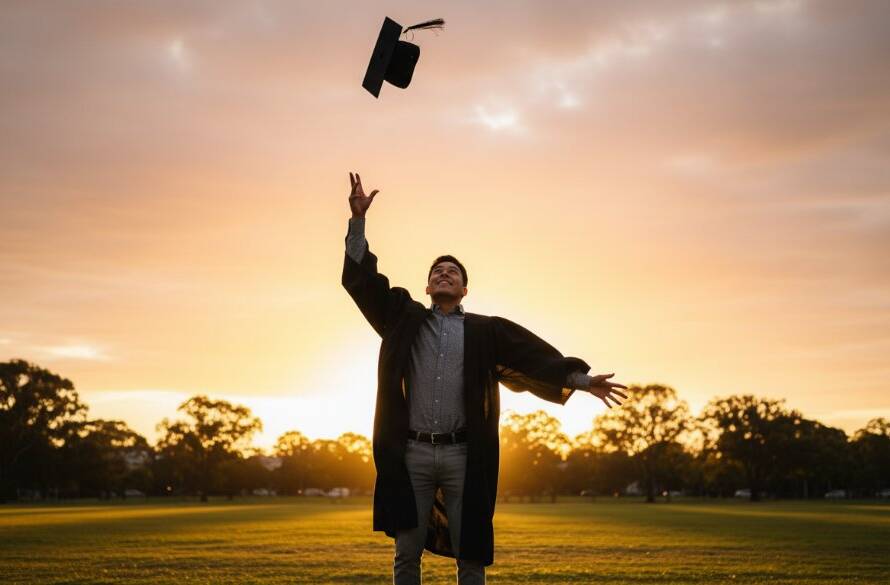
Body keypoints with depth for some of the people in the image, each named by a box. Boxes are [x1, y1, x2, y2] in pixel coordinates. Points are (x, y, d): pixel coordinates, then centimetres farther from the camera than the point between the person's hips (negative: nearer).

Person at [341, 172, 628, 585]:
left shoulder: (486, 330, 11)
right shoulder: (404, 318, 12)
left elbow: (534, 355, 2)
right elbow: (362, 280, 6)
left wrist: (580, 378, -11)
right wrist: (358, 220, -3)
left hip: (464, 455, 0)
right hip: (411, 453, 0)